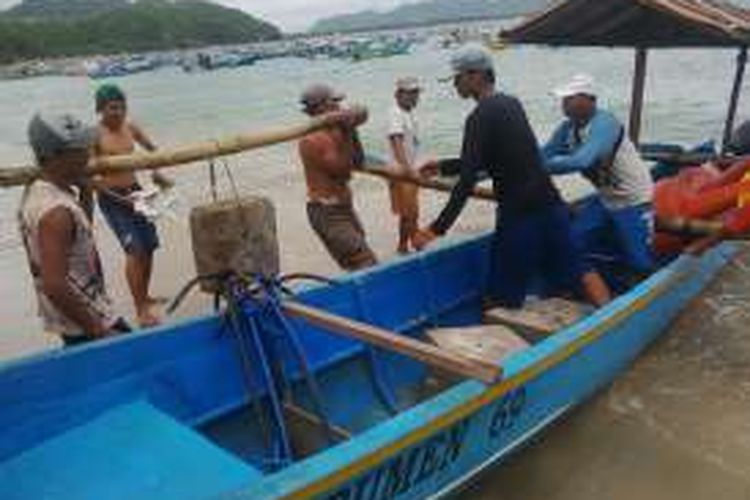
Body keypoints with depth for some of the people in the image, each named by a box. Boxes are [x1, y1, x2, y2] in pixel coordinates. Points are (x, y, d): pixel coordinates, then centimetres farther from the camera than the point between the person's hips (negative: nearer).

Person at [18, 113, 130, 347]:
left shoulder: (36, 192, 4)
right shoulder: (56, 212, -27)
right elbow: (55, 285, -29)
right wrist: (97, 330, -22)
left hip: (67, 318, 10)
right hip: (83, 324, -10)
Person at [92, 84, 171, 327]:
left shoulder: (130, 127, 3)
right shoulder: (95, 135, -14)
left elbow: (151, 149, 21)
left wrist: (156, 173, 9)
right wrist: (117, 197, -21)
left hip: (135, 191, 6)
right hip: (111, 198, -6)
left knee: (149, 246, 10)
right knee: (135, 250, -14)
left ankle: (144, 297, 32)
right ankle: (141, 310, -6)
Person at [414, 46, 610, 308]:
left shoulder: (481, 117, -11)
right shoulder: (511, 104, 14)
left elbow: (468, 181, -19)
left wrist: (437, 229, -19)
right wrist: (443, 166, 30)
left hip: (520, 214, -8)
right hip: (551, 205, 8)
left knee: (505, 296, 3)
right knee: (572, 275, 16)